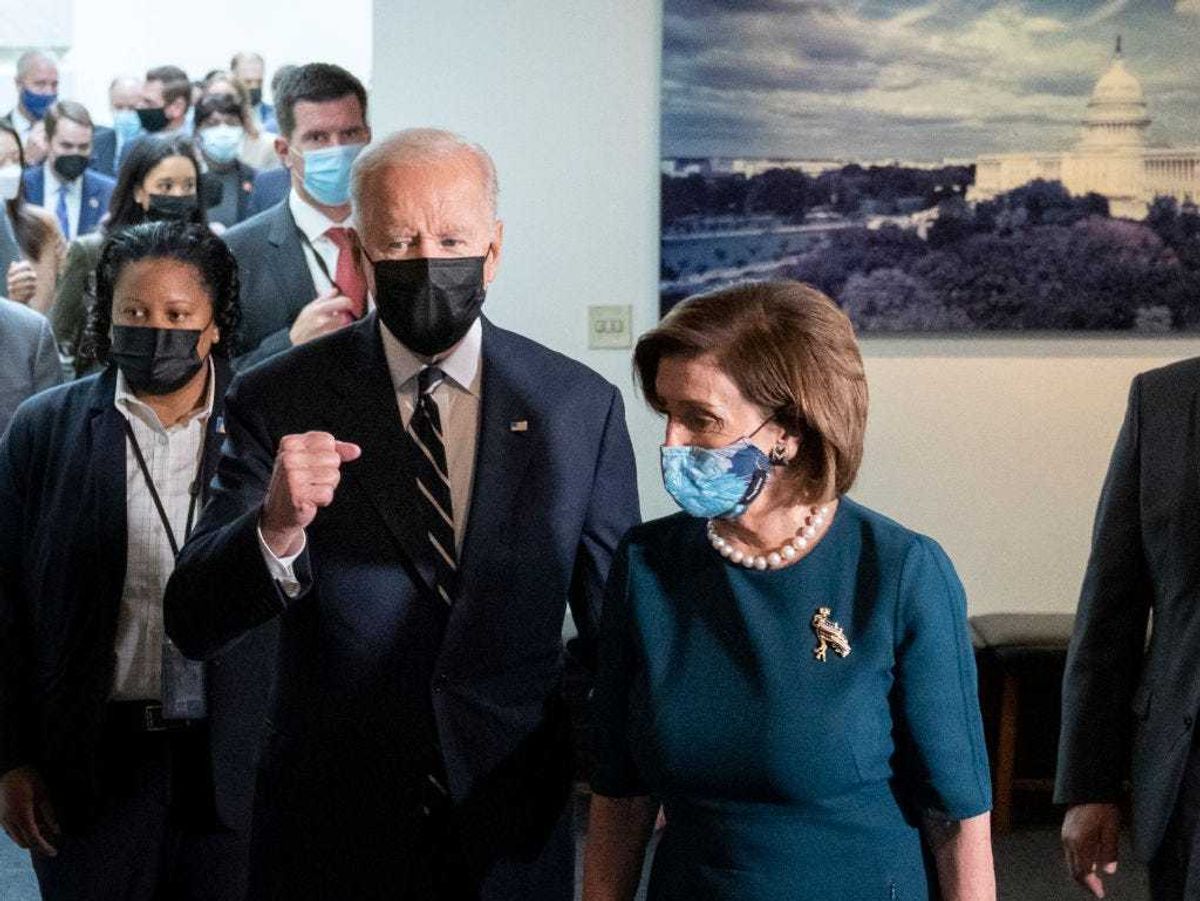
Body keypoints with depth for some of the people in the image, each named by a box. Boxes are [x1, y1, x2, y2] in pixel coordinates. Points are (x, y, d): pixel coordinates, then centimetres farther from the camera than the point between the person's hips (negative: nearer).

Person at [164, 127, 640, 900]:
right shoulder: (280, 401, -6)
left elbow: (615, 620, 5)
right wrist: (277, 528, -29)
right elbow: (194, 625, -11)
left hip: (515, 836, 1)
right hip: (328, 835, 0)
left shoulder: (581, 406, -4)